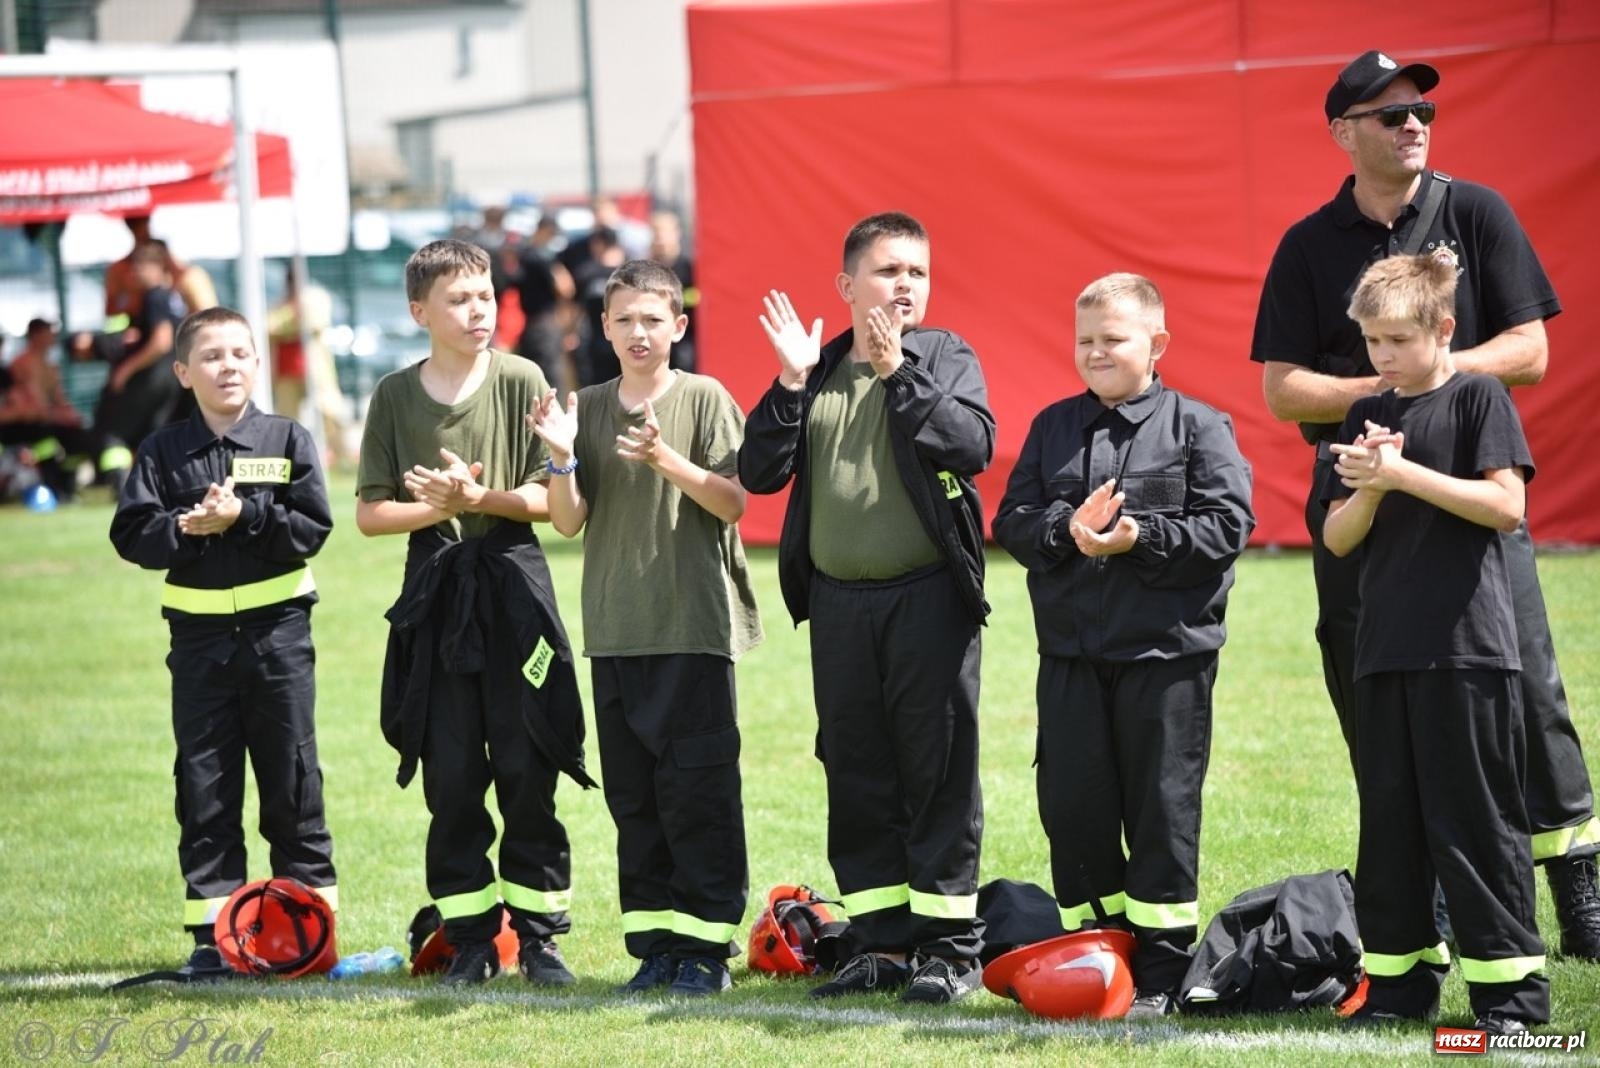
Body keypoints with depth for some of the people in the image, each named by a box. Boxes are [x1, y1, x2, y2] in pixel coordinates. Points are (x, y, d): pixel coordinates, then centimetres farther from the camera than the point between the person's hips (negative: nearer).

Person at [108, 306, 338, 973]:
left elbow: (312, 527, -7)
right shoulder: (163, 453, 4)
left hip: (277, 626, -1)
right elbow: (132, 535, -3)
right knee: (205, 785, 3)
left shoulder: (287, 441, 1)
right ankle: (213, 929, 8)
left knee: (291, 779, 4)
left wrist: (244, 516, -17)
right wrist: (187, 527, -19)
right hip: (198, 634, 1)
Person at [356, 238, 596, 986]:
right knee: (451, 780, 3)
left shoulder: (521, 382, -1)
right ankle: (469, 939, 11)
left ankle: (538, 936, 7)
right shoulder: (395, 396, 4)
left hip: (513, 587, -1)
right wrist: (438, 508, -12)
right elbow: (370, 514, 3)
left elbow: (549, 498, -3)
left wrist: (482, 498, -18)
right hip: (435, 594, 1)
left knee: (527, 774, -1)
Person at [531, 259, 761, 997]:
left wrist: (667, 460, -21)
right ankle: (655, 940, 13)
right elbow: (568, 522, 6)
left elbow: (732, 501, -7)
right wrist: (562, 459, -11)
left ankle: (706, 942, 0)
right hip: (615, 630, 4)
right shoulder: (587, 409, 9)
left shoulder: (704, 399, -1)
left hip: (695, 626, -4)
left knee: (695, 785, -5)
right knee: (632, 792, 6)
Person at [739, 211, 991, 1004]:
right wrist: (792, 382, -9)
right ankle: (883, 942, 17)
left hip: (927, 596, -4)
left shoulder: (945, 357, 1)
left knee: (939, 771, -2)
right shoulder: (817, 370, 9)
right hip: (838, 602, 4)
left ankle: (949, 945, 5)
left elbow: (973, 445, -16)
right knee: (856, 775, 8)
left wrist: (898, 372, -19)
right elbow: (759, 473, 1)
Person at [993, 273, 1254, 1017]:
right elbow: (1011, 522, 4)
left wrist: (1141, 538, -19)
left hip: (1166, 653, -4)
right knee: (1073, 807, 5)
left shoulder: (1197, 427, -2)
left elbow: (1226, 526, -10)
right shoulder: (1055, 427, 10)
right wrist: (1068, 530, -15)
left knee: (1162, 810, 1)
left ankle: (1161, 969, 8)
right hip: (1071, 654, 4)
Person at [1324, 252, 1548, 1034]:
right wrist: (1371, 487, -10)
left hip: (1467, 647, -6)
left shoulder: (1477, 399, -2)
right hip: (1384, 648, 6)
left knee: (1475, 817, -5)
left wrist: (1405, 474, -17)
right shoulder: (1368, 418, 13)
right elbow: (1337, 537, 10)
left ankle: (1512, 987, -1)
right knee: (1390, 817, 7)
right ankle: (1401, 976, 14)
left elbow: (1507, 503, -13)